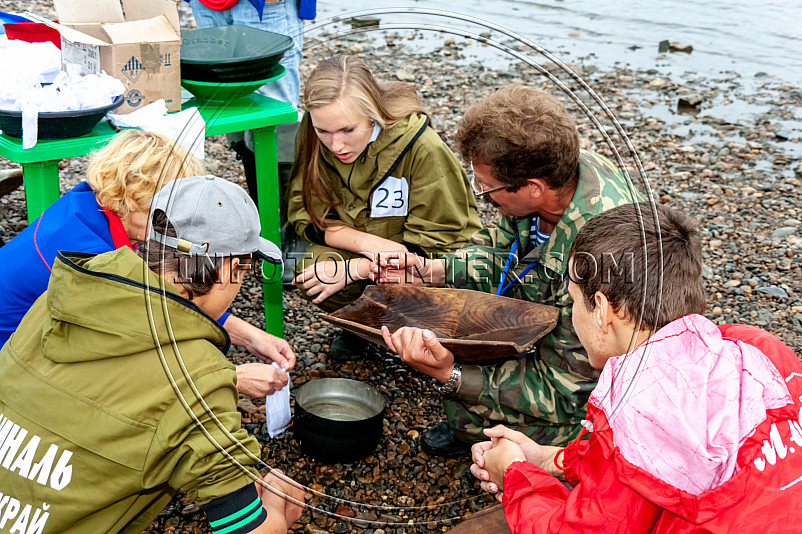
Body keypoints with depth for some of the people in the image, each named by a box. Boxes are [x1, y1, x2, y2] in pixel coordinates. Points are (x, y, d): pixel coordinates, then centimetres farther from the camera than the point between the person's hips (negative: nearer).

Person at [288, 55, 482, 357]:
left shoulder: (423, 148, -27)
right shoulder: (315, 137, -15)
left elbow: (434, 245, -20)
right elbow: (305, 215, -8)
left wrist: (352, 270, -27)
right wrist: (367, 242, -26)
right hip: (360, 249, 3)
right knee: (310, 272, -26)